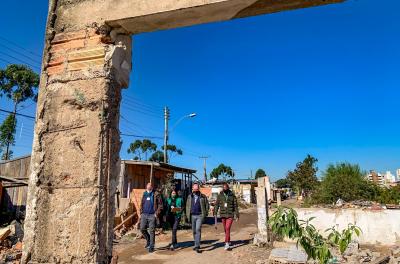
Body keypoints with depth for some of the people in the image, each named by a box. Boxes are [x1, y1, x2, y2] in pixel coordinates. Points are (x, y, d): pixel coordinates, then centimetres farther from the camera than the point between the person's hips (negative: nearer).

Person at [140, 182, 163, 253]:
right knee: (142, 229, 2)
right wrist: (141, 213, 12)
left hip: (152, 215, -5)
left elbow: (160, 205, -6)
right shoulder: (144, 195, 13)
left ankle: (151, 247, 8)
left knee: (152, 231, -2)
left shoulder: (156, 195, -3)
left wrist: (157, 213, -12)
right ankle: (148, 240, 28)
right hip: (144, 215, 5)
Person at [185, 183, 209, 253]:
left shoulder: (203, 197, 0)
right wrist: (187, 216, 8)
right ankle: (196, 245, 26)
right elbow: (187, 206, 13)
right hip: (192, 216, 4)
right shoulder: (190, 197, 9)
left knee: (198, 230, -14)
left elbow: (207, 206, 3)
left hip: (200, 216, -4)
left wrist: (205, 214, -3)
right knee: (194, 231, 11)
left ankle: (197, 246, -13)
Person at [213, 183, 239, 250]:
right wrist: (215, 212, -8)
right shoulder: (220, 195, 2)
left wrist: (237, 215, 3)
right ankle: (228, 241, 32)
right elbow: (217, 204, 3)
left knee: (228, 228, -14)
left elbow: (235, 206, 3)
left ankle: (227, 244, -12)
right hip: (223, 215, 3)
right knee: (225, 229, 13)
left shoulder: (232, 195, -1)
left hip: (230, 215, -3)